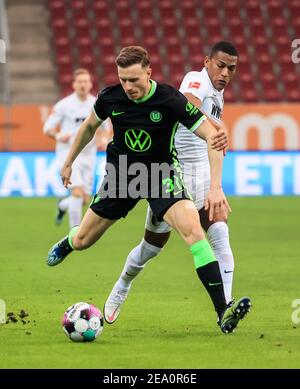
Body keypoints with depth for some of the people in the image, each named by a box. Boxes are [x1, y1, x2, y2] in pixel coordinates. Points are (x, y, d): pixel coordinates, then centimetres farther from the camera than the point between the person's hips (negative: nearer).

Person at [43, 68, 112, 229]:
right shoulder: (63, 105, -7)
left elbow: (106, 127, 17)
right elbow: (48, 128, -3)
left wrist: (102, 138, -5)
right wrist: (58, 136, -24)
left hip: (88, 156, 4)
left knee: (84, 200, 6)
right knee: (78, 193, -22)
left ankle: (63, 205, 40)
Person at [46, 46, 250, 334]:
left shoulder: (171, 100, -24)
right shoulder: (110, 97, -12)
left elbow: (213, 137, -23)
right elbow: (89, 127, 11)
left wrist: (215, 187, -31)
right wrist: (69, 162, 20)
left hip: (161, 174, -3)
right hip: (120, 173, 3)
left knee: (192, 229, -28)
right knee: (82, 242, 10)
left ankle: (223, 312, -31)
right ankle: (68, 243, 53)